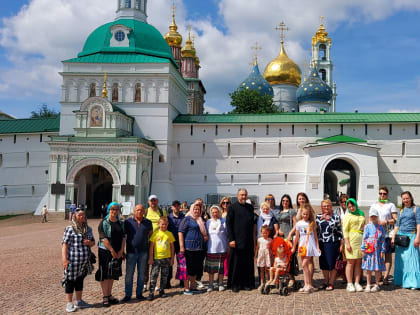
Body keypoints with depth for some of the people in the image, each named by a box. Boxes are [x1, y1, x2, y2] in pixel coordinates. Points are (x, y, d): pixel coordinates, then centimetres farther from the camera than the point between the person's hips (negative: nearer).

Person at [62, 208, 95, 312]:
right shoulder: (70, 229, -9)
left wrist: (90, 243, -5)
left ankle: (78, 301, 29)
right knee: (71, 281, 2)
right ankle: (69, 303, 14)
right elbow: (65, 245, -13)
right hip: (73, 261, -6)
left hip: (85, 261, 6)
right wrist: (65, 259, -20)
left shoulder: (88, 229, 10)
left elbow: (93, 242, 19)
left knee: (80, 281, 17)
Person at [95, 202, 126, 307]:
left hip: (118, 252, 5)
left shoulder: (121, 223, 9)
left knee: (112, 274, 12)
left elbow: (123, 238, 6)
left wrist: (121, 251, -5)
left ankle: (109, 295, 21)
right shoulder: (104, 223, -7)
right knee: (104, 274, -2)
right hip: (105, 251, -5)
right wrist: (112, 250, -15)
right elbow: (103, 238, -14)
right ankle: (105, 297, 4)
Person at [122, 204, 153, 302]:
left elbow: (150, 234, 19)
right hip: (131, 252, -2)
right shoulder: (128, 221, -1)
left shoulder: (148, 222, 5)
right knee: (129, 274, 1)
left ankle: (139, 293, 20)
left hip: (143, 252, 2)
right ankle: (128, 295, 10)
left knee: (142, 274, 9)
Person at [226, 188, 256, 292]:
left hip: (248, 241, 4)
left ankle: (247, 284, 18)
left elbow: (252, 222, 17)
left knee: (248, 263, 7)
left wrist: (253, 238, 10)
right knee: (236, 264, 2)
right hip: (237, 241, -4)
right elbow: (228, 224, -4)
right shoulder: (232, 207, -2)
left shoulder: (250, 207, 12)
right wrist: (231, 239, -11)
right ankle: (235, 285, 12)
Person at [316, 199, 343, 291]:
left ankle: (331, 283, 9)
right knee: (323, 264, 7)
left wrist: (341, 244, 0)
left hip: (333, 243, -3)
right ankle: (325, 282, 23)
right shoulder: (318, 217, 11)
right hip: (321, 243, 3)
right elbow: (315, 229, 3)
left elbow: (340, 231, 4)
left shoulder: (336, 217, 5)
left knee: (332, 263, -2)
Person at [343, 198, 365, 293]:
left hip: (361, 240, 5)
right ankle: (349, 284, 3)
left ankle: (357, 283, 10)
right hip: (352, 240, -4)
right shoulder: (347, 216, 0)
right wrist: (347, 243, -13)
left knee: (359, 263, 5)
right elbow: (345, 230, -4)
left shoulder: (361, 214, 15)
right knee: (351, 262, -3)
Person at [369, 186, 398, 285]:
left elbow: (396, 220, 1)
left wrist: (386, 222, -13)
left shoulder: (391, 205, 7)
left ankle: (386, 277, -3)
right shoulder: (373, 205, 17)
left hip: (388, 233, -2)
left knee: (388, 255, -4)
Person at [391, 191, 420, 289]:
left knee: (411, 258, -7)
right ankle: (402, 281, 12)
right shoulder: (401, 211, 16)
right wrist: (393, 237, 9)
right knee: (401, 259, 5)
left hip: (411, 236, -4)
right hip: (400, 235, 4)